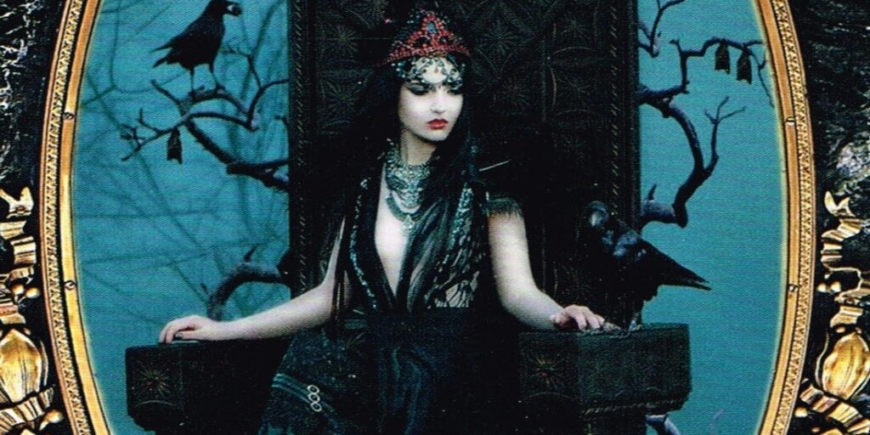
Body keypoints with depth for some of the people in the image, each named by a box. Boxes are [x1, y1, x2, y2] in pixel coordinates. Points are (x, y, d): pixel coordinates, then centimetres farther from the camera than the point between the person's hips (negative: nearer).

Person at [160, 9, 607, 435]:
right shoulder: (367, 185, 14)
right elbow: (332, 295, 17)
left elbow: (518, 290, -7)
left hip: (448, 371, -3)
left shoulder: (482, 185, 3)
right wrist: (223, 329, 14)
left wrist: (555, 314, -31)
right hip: (376, 368, 4)